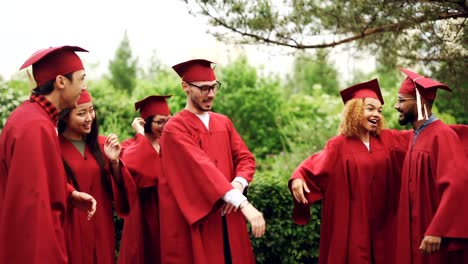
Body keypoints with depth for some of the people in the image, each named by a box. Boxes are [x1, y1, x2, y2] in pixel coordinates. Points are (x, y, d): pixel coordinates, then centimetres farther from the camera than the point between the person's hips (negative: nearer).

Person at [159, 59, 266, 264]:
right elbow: (202, 167, -22)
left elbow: (245, 157, 6)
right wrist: (243, 203, -31)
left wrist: (238, 184, -17)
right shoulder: (175, 129, -10)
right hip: (196, 221, -6)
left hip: (228, 220, 6)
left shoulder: (224, 123, 12)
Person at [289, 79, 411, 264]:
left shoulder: (388, 139, 9)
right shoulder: (339, 145, -4)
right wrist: (298, 177, -28)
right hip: (351, 223, -4)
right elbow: (313, 165, -9)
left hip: (381, 222, 4)